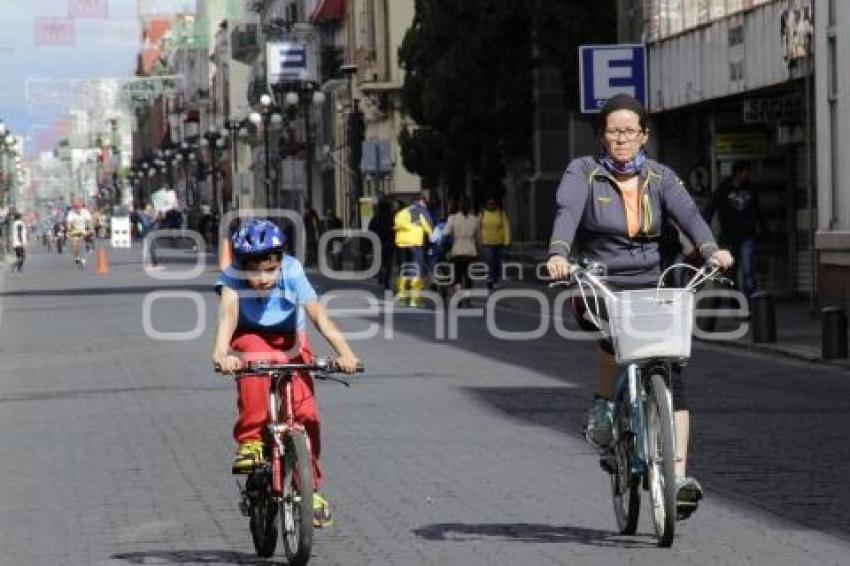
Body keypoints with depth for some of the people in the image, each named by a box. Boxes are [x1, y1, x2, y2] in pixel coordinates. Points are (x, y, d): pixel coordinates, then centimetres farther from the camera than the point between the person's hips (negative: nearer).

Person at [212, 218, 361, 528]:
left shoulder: (292, 274, -28)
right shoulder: (233, 278, -27)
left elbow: (318, 314, -36)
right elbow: (229, 311, -43)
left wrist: (344, 351, -51)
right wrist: (221, 351, -62)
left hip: (290, 343, 1)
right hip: (251, 338, -1)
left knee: (305, 412, -11)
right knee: (255, 363, -37)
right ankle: (250, 440, -26)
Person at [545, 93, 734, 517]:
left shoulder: (659, 178, 8)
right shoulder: (583, 172, 0)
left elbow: (688, 214, -9)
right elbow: (567, 212, -19)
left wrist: (710, 248, -31)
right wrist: (558, 254, -39)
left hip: (648, 287, 3)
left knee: (670, 374, -13)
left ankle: (679, 475, -15)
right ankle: (603, 404, -8)